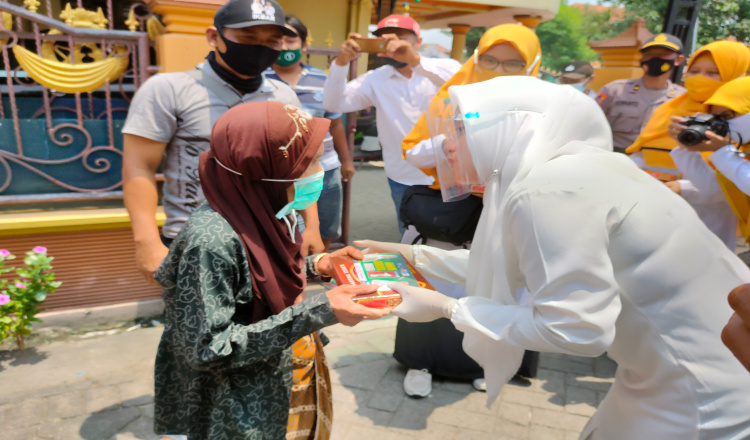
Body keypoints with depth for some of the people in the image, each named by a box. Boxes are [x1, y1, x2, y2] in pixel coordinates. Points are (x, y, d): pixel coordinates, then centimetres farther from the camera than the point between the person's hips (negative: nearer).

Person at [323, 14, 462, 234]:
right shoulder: (375, 80, 2)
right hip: (403, 182, 2)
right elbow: (334, 103, -7)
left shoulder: (443, 68, -4)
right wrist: (341, 62, -24)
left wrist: (416, 61, -40)